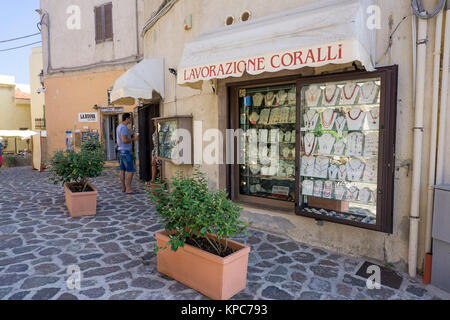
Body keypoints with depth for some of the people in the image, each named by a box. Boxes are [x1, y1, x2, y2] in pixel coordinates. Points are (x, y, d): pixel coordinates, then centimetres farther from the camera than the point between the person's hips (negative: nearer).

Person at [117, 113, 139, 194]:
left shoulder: (119, 127, 14)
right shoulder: (124, 127, -18)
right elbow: (124, 141, -25)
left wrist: (129, 134, 17)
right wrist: (134, 139, -13)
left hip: (121, 151, 10)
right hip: (126, 152, -10)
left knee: (123, 170, 10)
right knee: (131, 171, -8)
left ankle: (123, 188, 15)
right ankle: (128, 189, -7)